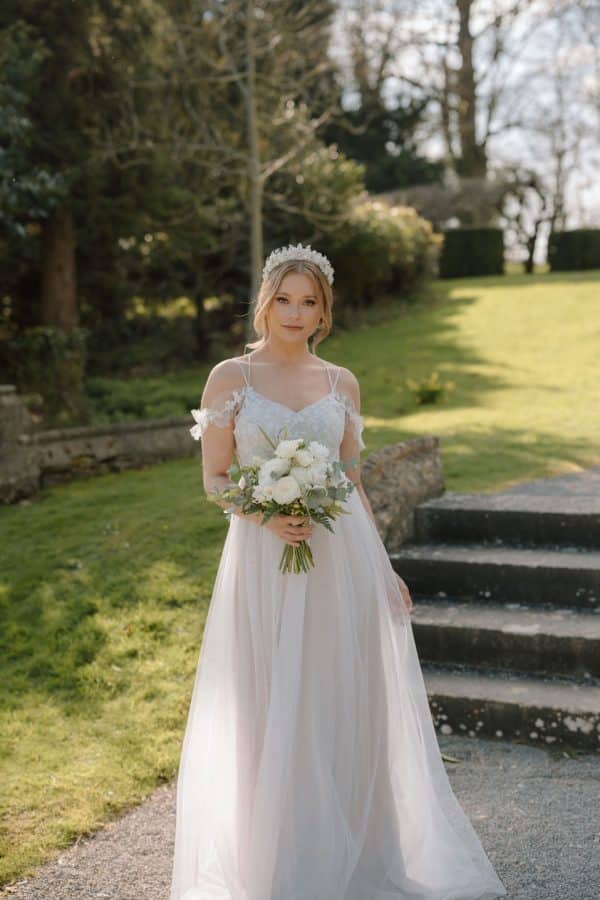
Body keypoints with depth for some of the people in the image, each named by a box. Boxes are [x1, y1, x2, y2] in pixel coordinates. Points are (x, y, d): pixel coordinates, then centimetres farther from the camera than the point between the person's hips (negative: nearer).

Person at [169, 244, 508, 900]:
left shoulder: (341, 383, 8)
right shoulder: (231, 377, 1)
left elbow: (352, 482, 11)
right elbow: (214, 479, 0)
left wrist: (385, 568, 8)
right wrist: (268, 516, -18)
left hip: (341, 559, 2)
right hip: (263, 559, -2)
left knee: (344, 706, 7)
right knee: (268, 711, 5)